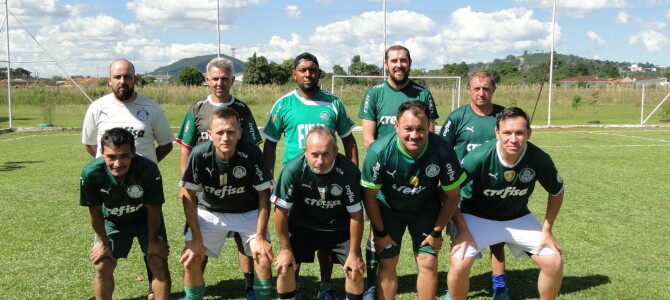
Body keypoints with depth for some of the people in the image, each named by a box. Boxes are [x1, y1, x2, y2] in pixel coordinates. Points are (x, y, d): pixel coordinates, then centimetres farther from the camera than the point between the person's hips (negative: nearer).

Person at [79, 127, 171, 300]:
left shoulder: (149, 170, -37)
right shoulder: (91, 173, -32)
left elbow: (152, 209, -20)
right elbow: (94, 210, -14)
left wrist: (153, 241, -10)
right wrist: (102, 242, -5)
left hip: (145, 219, -1)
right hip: (112, 221, 1)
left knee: (158, 262, -9)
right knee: (103, 265, -3)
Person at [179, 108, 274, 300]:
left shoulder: (252, 154, -26)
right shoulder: (200, 155, -24)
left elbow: (264, 196, -15)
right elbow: (187, 196, -13)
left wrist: (260, 237, -18)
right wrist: (197, 238, -14)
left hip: (248, 212, 0)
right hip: (209, 212, 1)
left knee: (264, 256, -15)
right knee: (191, 259, -10)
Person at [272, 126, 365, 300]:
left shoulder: (348, 171, -29)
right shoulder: (293, 169, -28)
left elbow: (356, 215, -17)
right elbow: (281, 210, -15)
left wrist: (354, 254, -10)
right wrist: (286, 249, -9)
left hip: (339, 228, 0)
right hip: (302, 225, 0)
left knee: (355, 270, -7)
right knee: (285, 267, -9)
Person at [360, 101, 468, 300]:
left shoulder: (442, 151, -27)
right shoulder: (379, 151, -29)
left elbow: (452, 196, -11)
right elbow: (369, 195, -15)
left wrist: (437, 232, -5)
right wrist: (380, 232, -7)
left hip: (426, 210, 1)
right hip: (388, 209, -1)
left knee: (428, 263, -3)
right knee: (387, 264, 0)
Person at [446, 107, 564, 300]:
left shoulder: (540, 159, -20)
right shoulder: (479, 157, -30)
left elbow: (556, 192, 0)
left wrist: (546, 230, -4)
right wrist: (461, 230, -19)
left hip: (518, 218, 3)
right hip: (477, 217, -3)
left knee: (554, 262, -4)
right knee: (459, 264, -23)